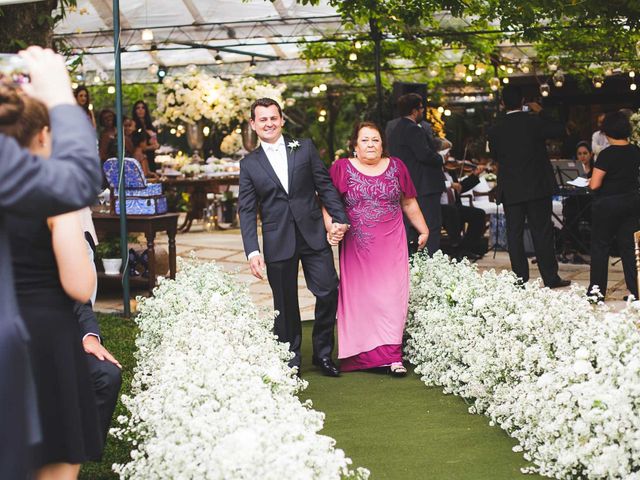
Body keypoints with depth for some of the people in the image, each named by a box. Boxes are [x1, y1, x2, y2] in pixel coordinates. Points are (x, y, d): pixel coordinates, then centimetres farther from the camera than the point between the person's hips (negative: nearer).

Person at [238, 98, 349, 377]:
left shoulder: (305, 148, 6)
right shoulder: (249, 164, 5)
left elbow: (325, 185, 7)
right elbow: (246, 211, 1)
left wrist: (339, 217, -5)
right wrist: (252, 252, -8)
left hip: (313, 235, 1)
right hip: (278, 242, 0)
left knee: (328, 291, -4)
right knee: (285, 303, 6)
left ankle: (323, 353, 15)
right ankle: (291, 361, 20)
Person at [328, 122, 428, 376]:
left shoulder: (396, 166, 9)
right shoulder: (342, 169, 2)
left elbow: (409, 203, 16)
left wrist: (423, 230, 15)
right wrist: (331, 227, -16)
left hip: (391, 245, 1)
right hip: (357, 246, -1)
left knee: (391, 295, -4)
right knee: (360, 296, 2)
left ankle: (392, 354, -3)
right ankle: (362, 354, 10)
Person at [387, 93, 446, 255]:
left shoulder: (394, 131, 17)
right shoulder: (413, 130, -14)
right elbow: (425, 154, -24)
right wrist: (440, 158, -4)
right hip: (425, 188, -10)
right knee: (431, 229, -8)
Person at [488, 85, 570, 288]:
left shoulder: (495, 130, -2)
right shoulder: (534, 121, -9)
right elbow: (559, 129, 3)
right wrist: (541, 113, 9)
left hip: (510, 191, 1)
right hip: (537, 187, -1)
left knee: (514, 234, 7)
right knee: (542, 232, 5)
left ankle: (520, 279, 7)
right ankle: (550, 277, 7)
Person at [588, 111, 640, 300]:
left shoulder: (607, 154, -17)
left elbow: (594, 184, -19)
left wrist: (591, 180, 2)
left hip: (608, 204, -5)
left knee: (600, 246, 6)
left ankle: (597, 290, 9)